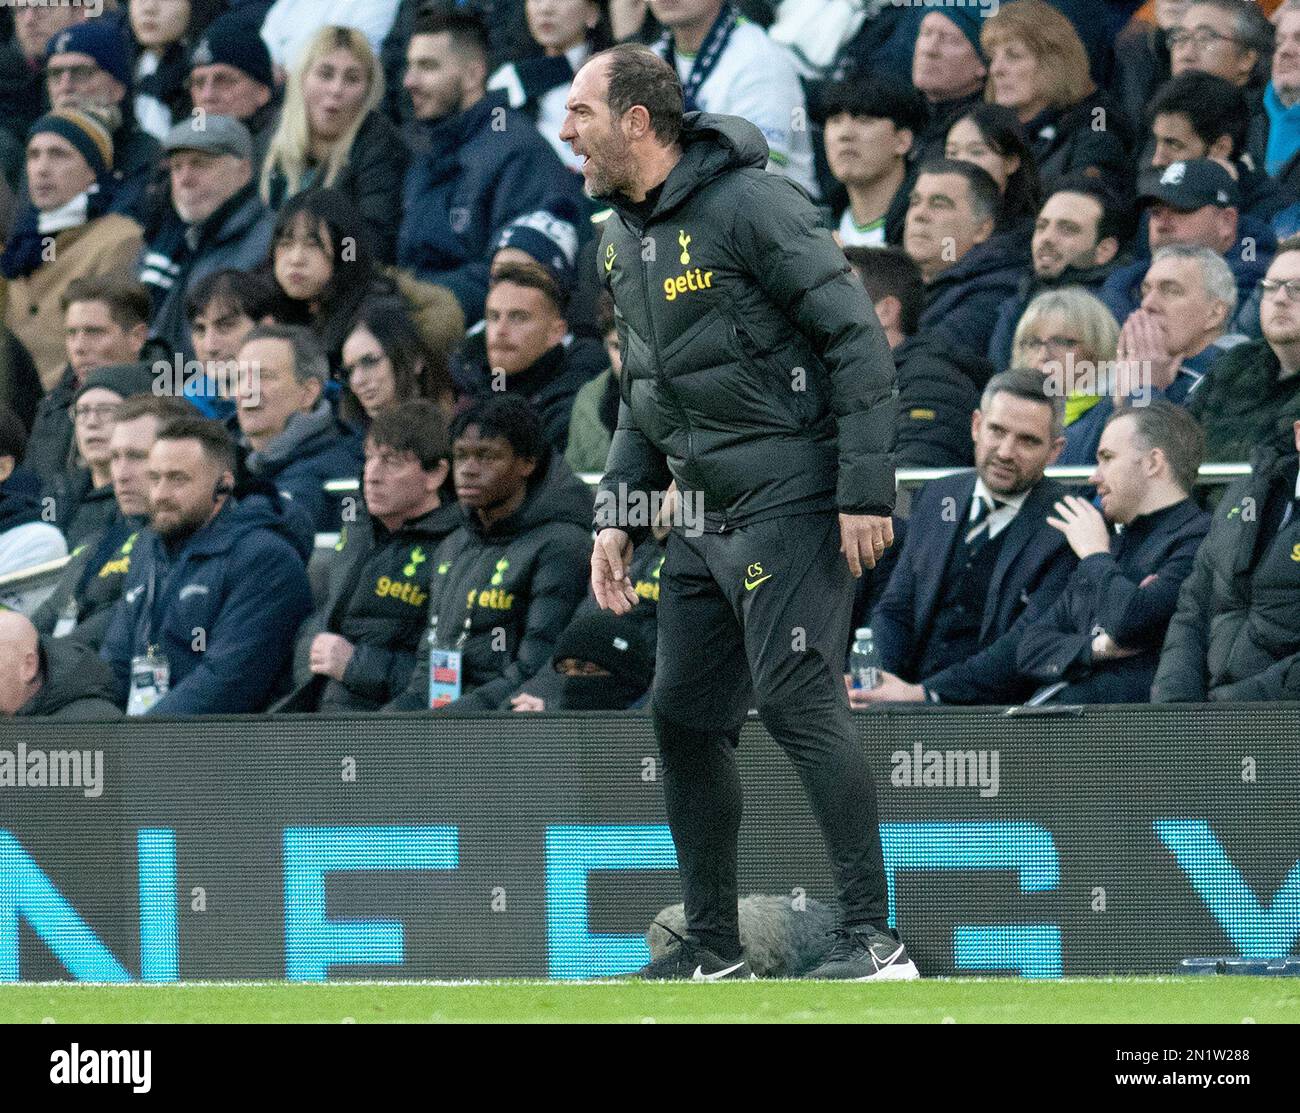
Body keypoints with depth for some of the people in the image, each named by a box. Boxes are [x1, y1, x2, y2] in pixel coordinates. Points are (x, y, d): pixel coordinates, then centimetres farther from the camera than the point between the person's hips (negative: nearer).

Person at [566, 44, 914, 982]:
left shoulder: (752, 205, -14)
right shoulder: (624, 239, 13)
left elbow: (858, 340, -15)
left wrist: (866, 492, -19)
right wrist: (620, 513, 16)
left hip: (791, 505, -9)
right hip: (704, 518, 9)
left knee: (795, 695, -16)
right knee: (684, 716, 8)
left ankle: (873, 937, -15)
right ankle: (713, 947, 17)